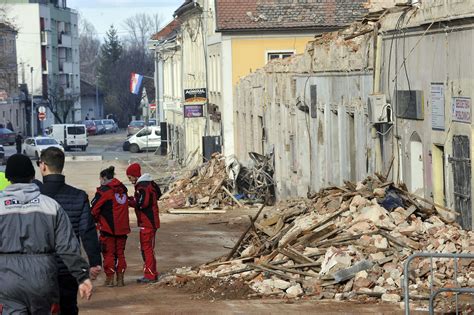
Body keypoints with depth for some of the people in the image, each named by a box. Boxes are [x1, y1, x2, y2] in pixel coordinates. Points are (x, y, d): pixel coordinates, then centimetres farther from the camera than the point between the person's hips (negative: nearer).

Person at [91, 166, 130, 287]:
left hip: (107, 227, -6)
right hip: (122, 227, 6)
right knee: (120, 253, 12)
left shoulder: (104, 191, -11)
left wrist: (96, 220, 11)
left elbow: (94, 209, -10)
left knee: (109, 253, 4)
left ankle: (109, 279, 6)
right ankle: (120, 279, 13)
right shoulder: (122, 189, 8)